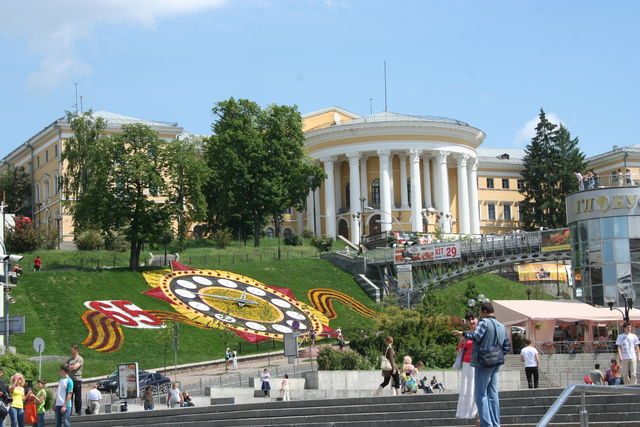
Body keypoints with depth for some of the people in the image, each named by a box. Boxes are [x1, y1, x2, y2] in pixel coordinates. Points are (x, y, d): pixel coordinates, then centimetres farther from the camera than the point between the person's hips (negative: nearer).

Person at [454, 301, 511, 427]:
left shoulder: (484, 322, -9)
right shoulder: (501, 326, 16)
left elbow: (476, 336, -23)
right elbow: (507, 346, 18)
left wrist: (463, 333, -12)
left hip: (484, 363, -8)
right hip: (496, 364, 8)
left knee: (481, 394, -5)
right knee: (493, 394, 12)